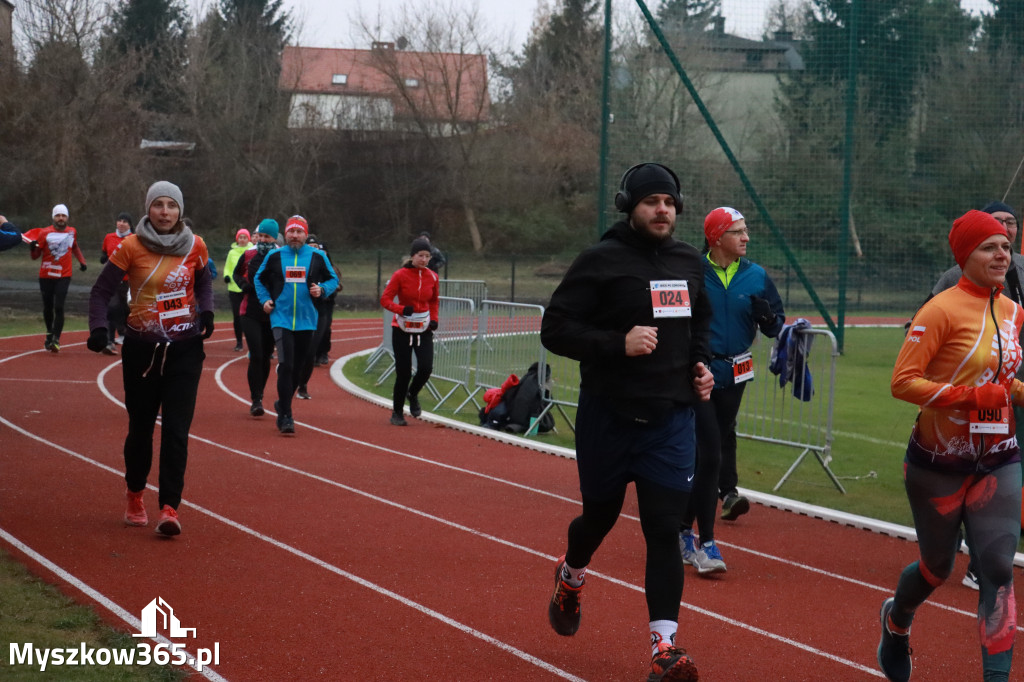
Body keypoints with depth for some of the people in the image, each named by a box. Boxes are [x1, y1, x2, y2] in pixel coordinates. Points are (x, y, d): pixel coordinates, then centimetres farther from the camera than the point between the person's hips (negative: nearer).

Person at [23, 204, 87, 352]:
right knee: (48, 308, 11)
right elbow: (35, 256, -3)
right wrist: (33, 247, -23)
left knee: (59, 307, -15)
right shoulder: (44, 233, -5)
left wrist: (82, 261, 13)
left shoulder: (72, 232, 4)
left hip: (64, 276, 0)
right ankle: (50, 334, 33)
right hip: (46, 276, 0)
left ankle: (56, 339, -16)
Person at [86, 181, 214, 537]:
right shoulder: (131, 247, -8)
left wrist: (206, 311, -3)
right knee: (140, 427, 8)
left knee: (176, 429, -9)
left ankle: (169, 507, -9)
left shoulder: (195, 246, -1)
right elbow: (102, 290, -5)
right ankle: (135, 495, 31)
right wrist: (98, 328, -21)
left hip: (185, 348, 1)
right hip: (142, 348, 0)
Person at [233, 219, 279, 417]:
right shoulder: (248, 256, 3)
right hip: (251, 312, 0)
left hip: (272, 313, 0)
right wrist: (244, 286, 1)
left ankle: (259, 396, 25)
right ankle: (255, 400, -6)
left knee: (265, 357, 9)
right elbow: (236, 274, 20)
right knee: (256, 356, -10)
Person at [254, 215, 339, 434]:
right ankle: (285, 416, -10)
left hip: (306, 321, 2)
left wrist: (322, 289, -8)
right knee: (286, 366, -14)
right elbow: (259, 279, 17)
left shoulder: (317, 256, 2)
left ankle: (283, 404, 32)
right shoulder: (274, 256, 3)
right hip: (281, 319, -2)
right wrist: (265, 299, 3)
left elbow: (333, 279, 12)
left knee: (298, 368, 11)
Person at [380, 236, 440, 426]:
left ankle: (412, 393, 21)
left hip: (424, 330, 3)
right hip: (402, 330, -3)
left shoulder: (432, 277, 3)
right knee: (403, 373, -3)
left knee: (426, 368, -13)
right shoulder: (400, 275, -9)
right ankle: (397, 413, 15)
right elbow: (385, 299, -9)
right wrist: (401, 309, -25)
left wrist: (434, 319, 1)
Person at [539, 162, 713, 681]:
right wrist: (618, 343, -24)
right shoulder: (601, 261, -10)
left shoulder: (688, 263, 8)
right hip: (608, 418, -3)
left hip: (672, 419, 3)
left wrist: (701, 363, 7)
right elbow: (554, 328, -13)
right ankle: (571, 576, 49)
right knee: (600, 516, 15)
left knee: (665, 529, -5)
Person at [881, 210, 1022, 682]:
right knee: (937, 568, 14)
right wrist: (972, 396, -26)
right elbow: (903, 382, -20)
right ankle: (896, 620, 47)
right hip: (939, 465, -4)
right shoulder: (942, 311, -16)